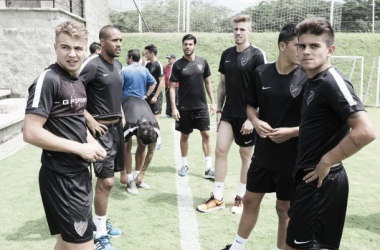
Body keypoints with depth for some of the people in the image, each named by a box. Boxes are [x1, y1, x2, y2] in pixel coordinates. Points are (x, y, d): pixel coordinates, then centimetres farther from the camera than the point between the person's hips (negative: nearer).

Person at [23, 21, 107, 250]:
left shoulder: (79, 81, 10)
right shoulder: (48, 79, -16)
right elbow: (31, 133, -22)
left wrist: (90, 141, 2)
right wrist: (81, 148, -19)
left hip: (80, 172, 9)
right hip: (61, 177, -8)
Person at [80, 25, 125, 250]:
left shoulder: (118, 65, 11)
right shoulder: (93, 66, -14)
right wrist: (89, 119, -19)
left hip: (117, 126, 8)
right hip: (102, 128, -8)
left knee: (107, 179, 17)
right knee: (106, 181, -5)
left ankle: (102, 222, 32)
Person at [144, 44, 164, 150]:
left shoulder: (158, 65, -11)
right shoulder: (147, 64, 11)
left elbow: (162, 81, -15)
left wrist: (155, 96, -18)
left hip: (155, 95, -7)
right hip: (148, 94, 7)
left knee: (155, 117, -5)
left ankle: (158, 141, 3)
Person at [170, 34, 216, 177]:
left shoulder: (202, 62, 2)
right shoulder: (178, 65, -5)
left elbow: (207, 83, 10)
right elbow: (172, 87, -5)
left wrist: (212, 102, 5)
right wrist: (173, 107, -11)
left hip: (201, 106, 2)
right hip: (184, 108, -2)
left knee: (206, 135, 0)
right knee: (184, 136, 9)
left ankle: (209, 168, 6)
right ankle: (184, 165, 24)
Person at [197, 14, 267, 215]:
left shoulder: (257, 55, -9)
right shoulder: (226, 54, 7)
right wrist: (219, 109, 8)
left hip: (247, 115, -5)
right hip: (228, 113, 5)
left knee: (246, 155, 7)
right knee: (220, 150, 2)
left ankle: (241, 198, 22)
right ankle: (217, 198, 13)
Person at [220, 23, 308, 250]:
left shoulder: (307, 78, -11)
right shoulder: (261, 73, -1)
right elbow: (250, 105, 11)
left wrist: (292, 132, -19)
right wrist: (256, 122, -8)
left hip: (292, 157, -3)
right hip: (263, 152, 4)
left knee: (285, 208, 11)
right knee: (251, 200, 16)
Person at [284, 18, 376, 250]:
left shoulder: (333, 82, -18)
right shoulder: (314, 82, 10)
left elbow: (366, 131, -28)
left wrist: (326, 162, -20)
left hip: (321, 181, -9)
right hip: (311, 178, 9)